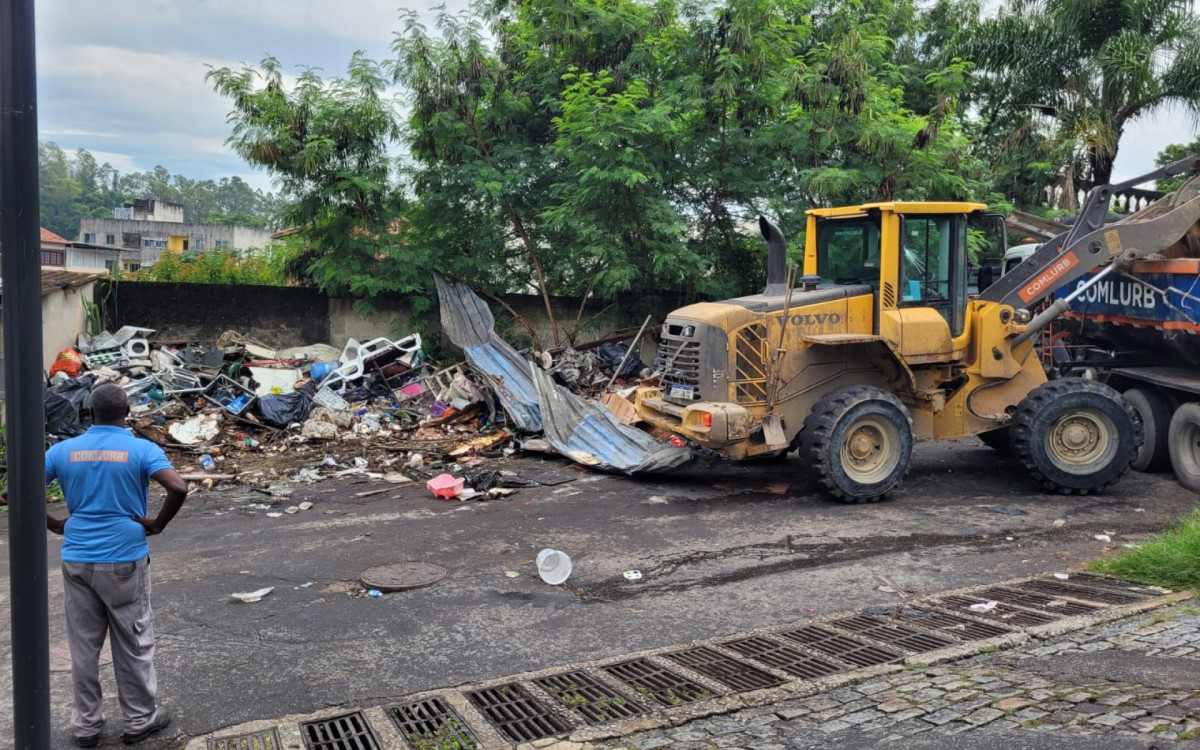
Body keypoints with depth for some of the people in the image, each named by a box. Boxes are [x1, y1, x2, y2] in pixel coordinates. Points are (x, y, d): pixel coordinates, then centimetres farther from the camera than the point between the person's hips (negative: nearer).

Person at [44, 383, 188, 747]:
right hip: (125, 560, -3)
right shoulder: (142, 449, -8)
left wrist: (53, 524, 7)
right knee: (133, 644, 10)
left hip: (77, 561, 3)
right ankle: (139, 719, 21)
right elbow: (178, 488, -22)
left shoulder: (64, 450, 2)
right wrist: (158, 524, -6)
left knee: (83, 645, 14)